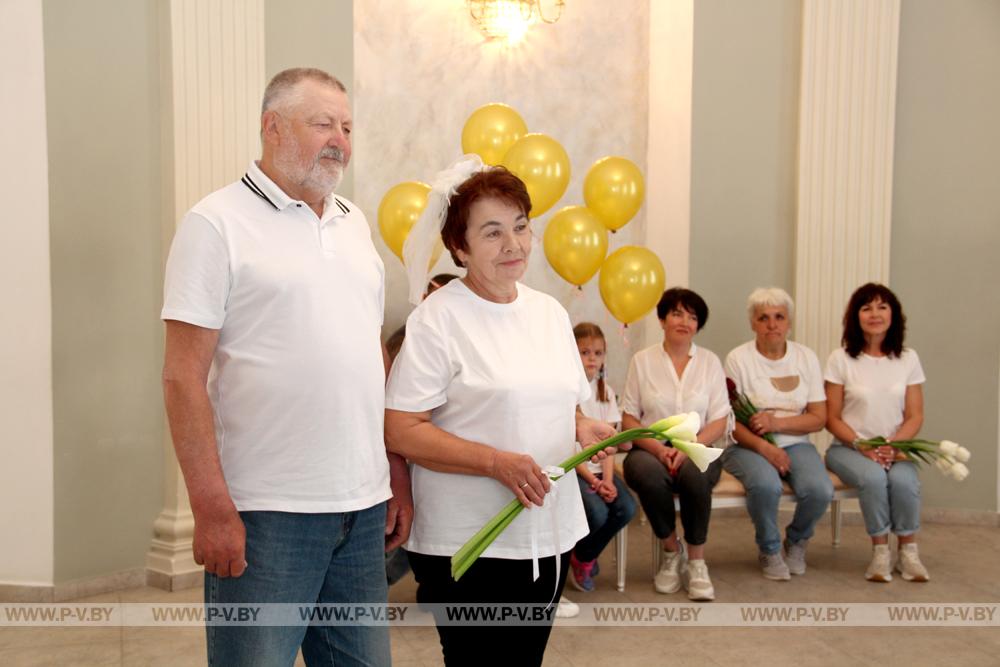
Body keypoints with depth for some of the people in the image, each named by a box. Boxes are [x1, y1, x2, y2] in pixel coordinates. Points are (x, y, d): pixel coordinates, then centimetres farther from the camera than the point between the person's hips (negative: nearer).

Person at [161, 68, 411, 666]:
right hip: (265, 512, -6)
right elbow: (184, 376, -10)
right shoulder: (217, 223, -5)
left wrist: (399, 473, 13)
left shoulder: (354, 222, 14)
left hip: (365, 506, 6)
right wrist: (212, 507, -14)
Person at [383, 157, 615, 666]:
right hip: (469, 547, -6)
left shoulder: (550, 312, 9)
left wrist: (584, 430, -3)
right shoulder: (438, 319, -11)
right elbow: (400, 431, -17)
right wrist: (496, 461, -24)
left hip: (549, 535, 6)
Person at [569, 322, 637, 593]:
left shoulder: (605, 391, 9)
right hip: (572, 468, -5)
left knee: (626, 508, -20)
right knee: (597, 512, -28)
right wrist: (591, 480, -16)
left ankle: (583, 558, 5)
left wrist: (607, 479, -11)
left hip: (599, 467, 5)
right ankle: (565, 554, 5)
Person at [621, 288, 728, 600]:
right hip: (650, 449, 0)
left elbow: (718, 422, 2)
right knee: (649, 474, -35)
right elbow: (629, 418, 2)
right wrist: (658, 448, -15)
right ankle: (671, 549, -7)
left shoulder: (710, 361, 8)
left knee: (695, 473, -35)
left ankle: (696, 559, -14)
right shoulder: (642, 360, 5)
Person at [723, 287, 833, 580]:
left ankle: (796, 541, 9)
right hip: (746, 446, -3)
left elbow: (818, 418, 3)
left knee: (820, 490, -26)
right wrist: (764, 447, -23)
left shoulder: (806, 357, 6)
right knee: (766, 485, -35)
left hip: (795, 443, 3)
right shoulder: (738, 359, -3)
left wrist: (777, 422, -15)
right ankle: (769, 550, -3)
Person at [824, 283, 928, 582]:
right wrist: (862, 446, -17)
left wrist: (892, 445, -14)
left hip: (894, 449, 2)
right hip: (848, 447, -2)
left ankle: (908, 552, -9)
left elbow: (914, 416, 4)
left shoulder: (908, 358, 5)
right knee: (873, 477, -33)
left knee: (903, 479, -31)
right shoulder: (841, 359, -3)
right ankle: (880, 552, -13)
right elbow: (832, 418, -2)